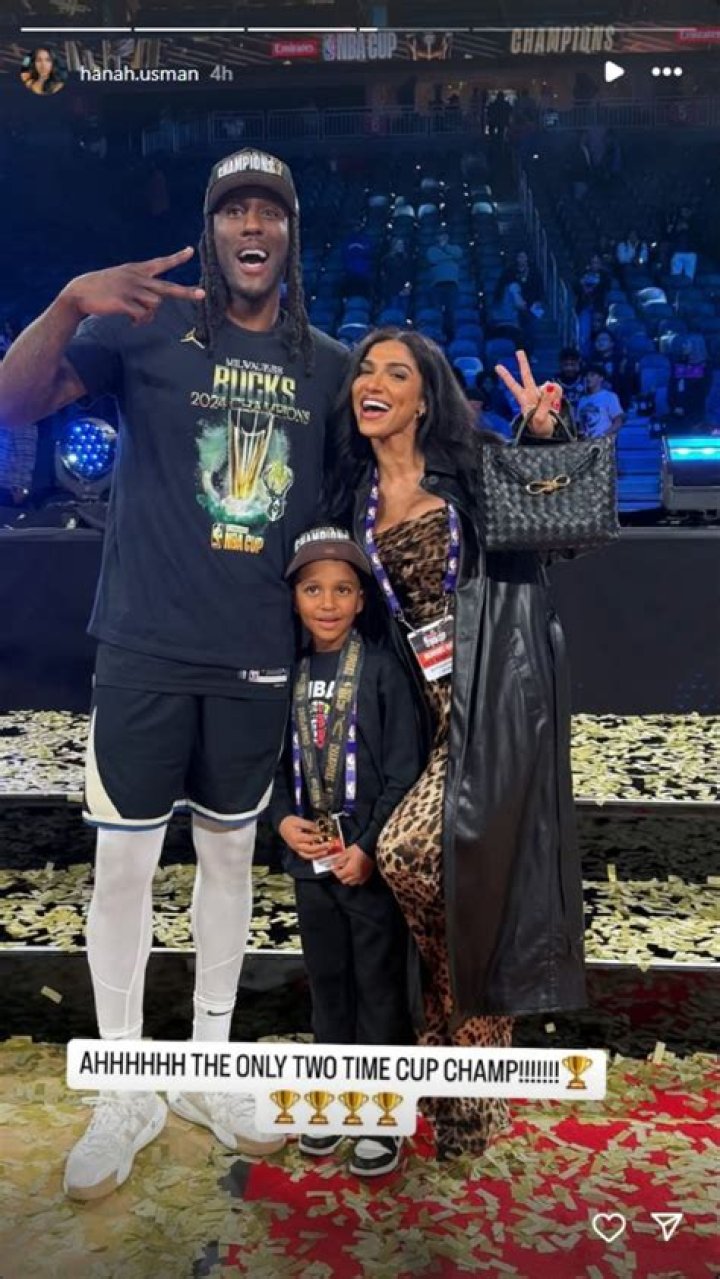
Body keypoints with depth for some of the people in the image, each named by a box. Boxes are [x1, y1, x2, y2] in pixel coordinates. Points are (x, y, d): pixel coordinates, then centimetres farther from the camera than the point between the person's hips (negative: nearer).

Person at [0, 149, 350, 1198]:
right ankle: (124, 1095, 24)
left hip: (260, 658, 3)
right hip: (145, 650, -2)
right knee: (123, 864, 4)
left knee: (230, 853, 14)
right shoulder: (149, 329, -3)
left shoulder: (328, 366, 6)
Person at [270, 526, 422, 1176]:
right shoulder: (290, 673, 3)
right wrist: (284, 820, -8)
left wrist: (369, 848, -15)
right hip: (311, 858, 5)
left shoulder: (382, 669, -10)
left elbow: (404, 771, -11)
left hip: (370, 861, -4)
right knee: (327, 983, 18)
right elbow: (279, 763, 9)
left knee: (380, 987, 8)